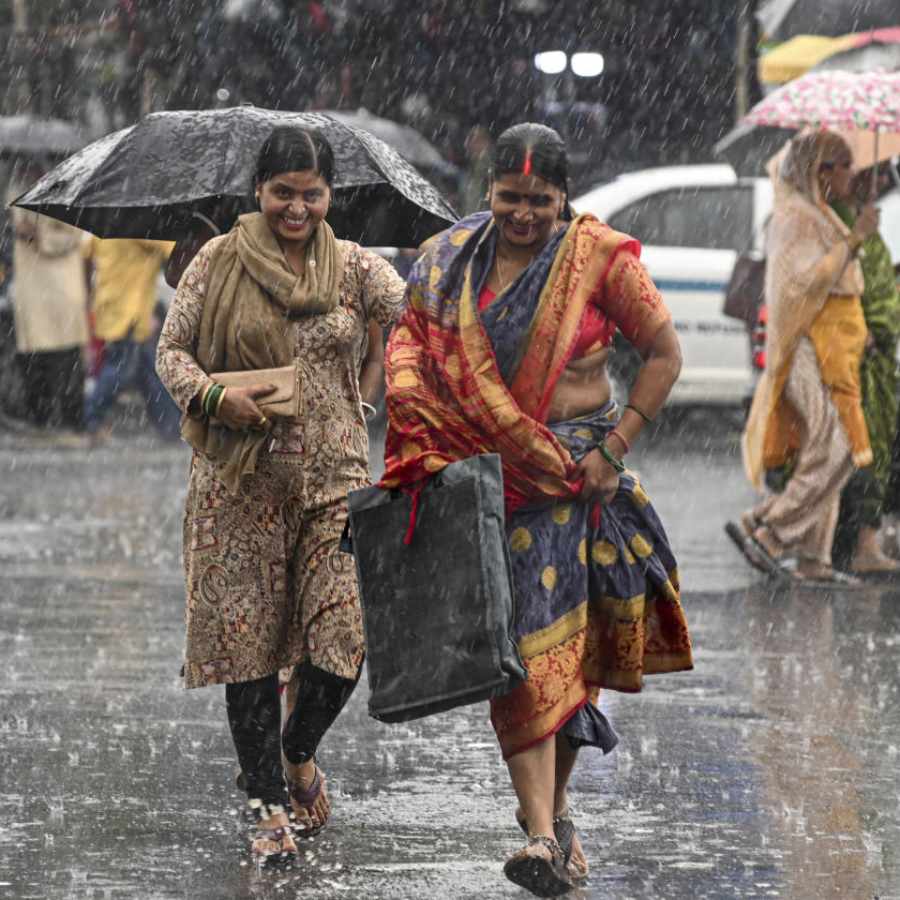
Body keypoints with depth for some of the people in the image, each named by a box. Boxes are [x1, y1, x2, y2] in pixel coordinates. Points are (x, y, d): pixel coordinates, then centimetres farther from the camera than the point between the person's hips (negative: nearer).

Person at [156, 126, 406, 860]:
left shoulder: (354, 267, 6)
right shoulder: (218, 263, 4)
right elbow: (172, 349, 4)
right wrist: (213, 394, -13)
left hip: (334, 475, 1)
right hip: (242, 479, 0)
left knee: (340, 640, -8)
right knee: (249, 636, 0)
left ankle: (299, 750, 24)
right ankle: (269, 804, 12)